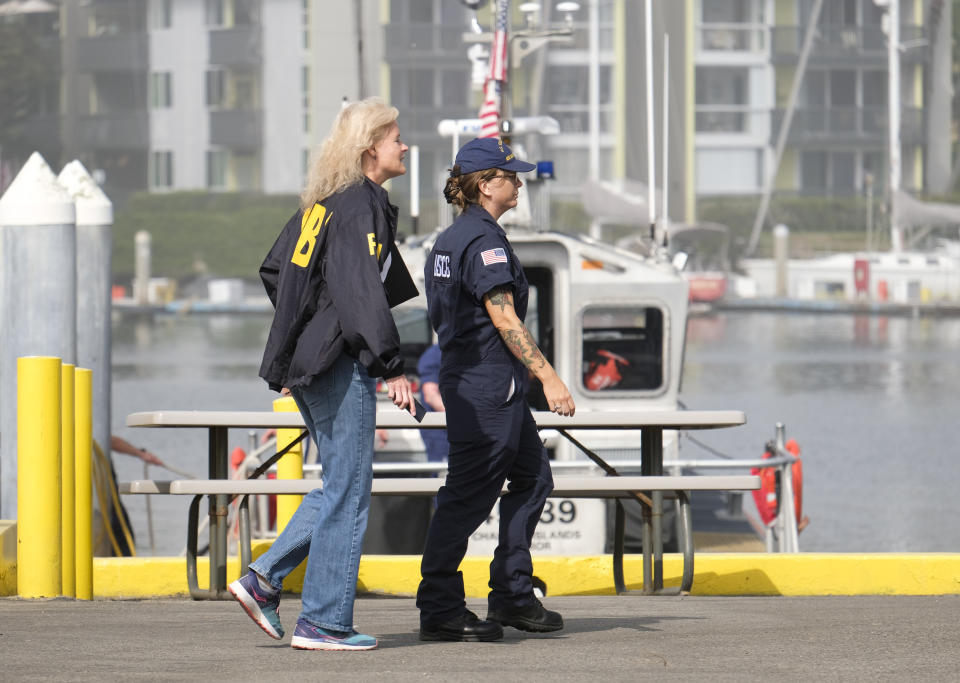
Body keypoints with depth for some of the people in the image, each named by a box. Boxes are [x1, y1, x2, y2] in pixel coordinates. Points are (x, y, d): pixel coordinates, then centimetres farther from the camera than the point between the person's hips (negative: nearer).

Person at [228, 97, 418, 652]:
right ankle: (324, 622, -1)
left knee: (341, 486, 16)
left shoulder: (322, 203, 14)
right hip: (342, 364, -9)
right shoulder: (361, 205, -13)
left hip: (306, 362, 9)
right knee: (347, 492, -4)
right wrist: (391, 367, -21)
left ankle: (263, 580, 11)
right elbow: (361, 291, -21)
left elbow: (275, 269, 20)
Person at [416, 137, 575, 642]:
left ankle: (512, 596, 17)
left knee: (532, 478, 16)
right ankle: (439, 611, -3)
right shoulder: (484, 241, -16)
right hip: (487, 386, -11)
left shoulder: (450, 240, 16)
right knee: (468, 496, -6)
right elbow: (504, 318, -21)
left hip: (463, 376, 11)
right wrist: (549, 377, -21)